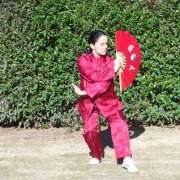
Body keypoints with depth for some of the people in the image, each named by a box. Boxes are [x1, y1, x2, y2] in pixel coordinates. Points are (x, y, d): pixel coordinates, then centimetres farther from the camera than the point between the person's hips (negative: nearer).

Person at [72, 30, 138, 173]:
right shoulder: (83, 60, -10)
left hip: (107, 97, 0)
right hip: (88, 100, 0)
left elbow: (105, 82, -21)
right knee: (90, 129, 0)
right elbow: (95, 77, -26)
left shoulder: (109, 60, -7)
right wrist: (112, 69, -26)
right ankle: (97, 156, 26)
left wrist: (85, 92, -27)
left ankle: (126, 159, -19)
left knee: (119, 123, -17)